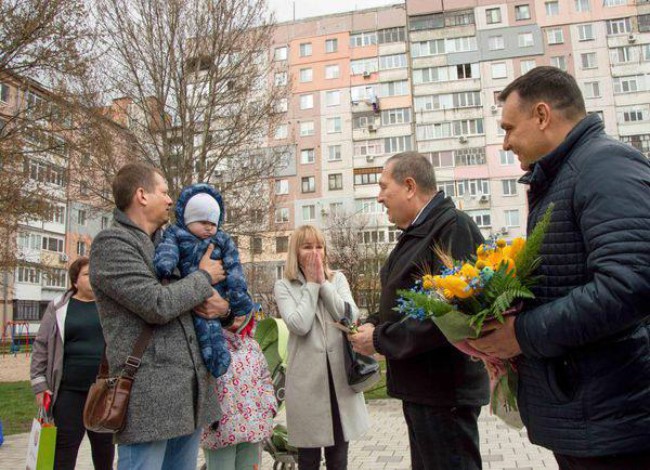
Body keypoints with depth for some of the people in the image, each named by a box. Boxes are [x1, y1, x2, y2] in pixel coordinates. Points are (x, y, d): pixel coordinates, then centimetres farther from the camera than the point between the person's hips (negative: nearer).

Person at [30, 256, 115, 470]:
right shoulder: (58, 307, 3)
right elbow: (41, 346, 3)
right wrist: (39, 384, -3)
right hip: (69, 391, -1)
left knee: (104, 443, 14)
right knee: (64, 446, 3)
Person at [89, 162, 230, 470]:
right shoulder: (111, 243, -7)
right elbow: (157, 304, -18)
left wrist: (221, 304, 1)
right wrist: (204, 277, -3)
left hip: (191, 391, 8)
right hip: (149, 397, -8)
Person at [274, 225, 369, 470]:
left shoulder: (338, 279, 7)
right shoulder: (284, 286, -1)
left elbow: (351, 317, -8)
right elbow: (299, 325, -17)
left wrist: (323, 282, -9)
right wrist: (311, 284, -10)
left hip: (340, 374, 2)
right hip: (307, 378, -2)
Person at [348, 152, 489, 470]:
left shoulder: (453, 226, -17)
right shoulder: (416, 233, 14)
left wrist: (380, 339, -18)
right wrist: (372, 324, 4)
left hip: (444, 392, -9)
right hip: (418, 387, 10)